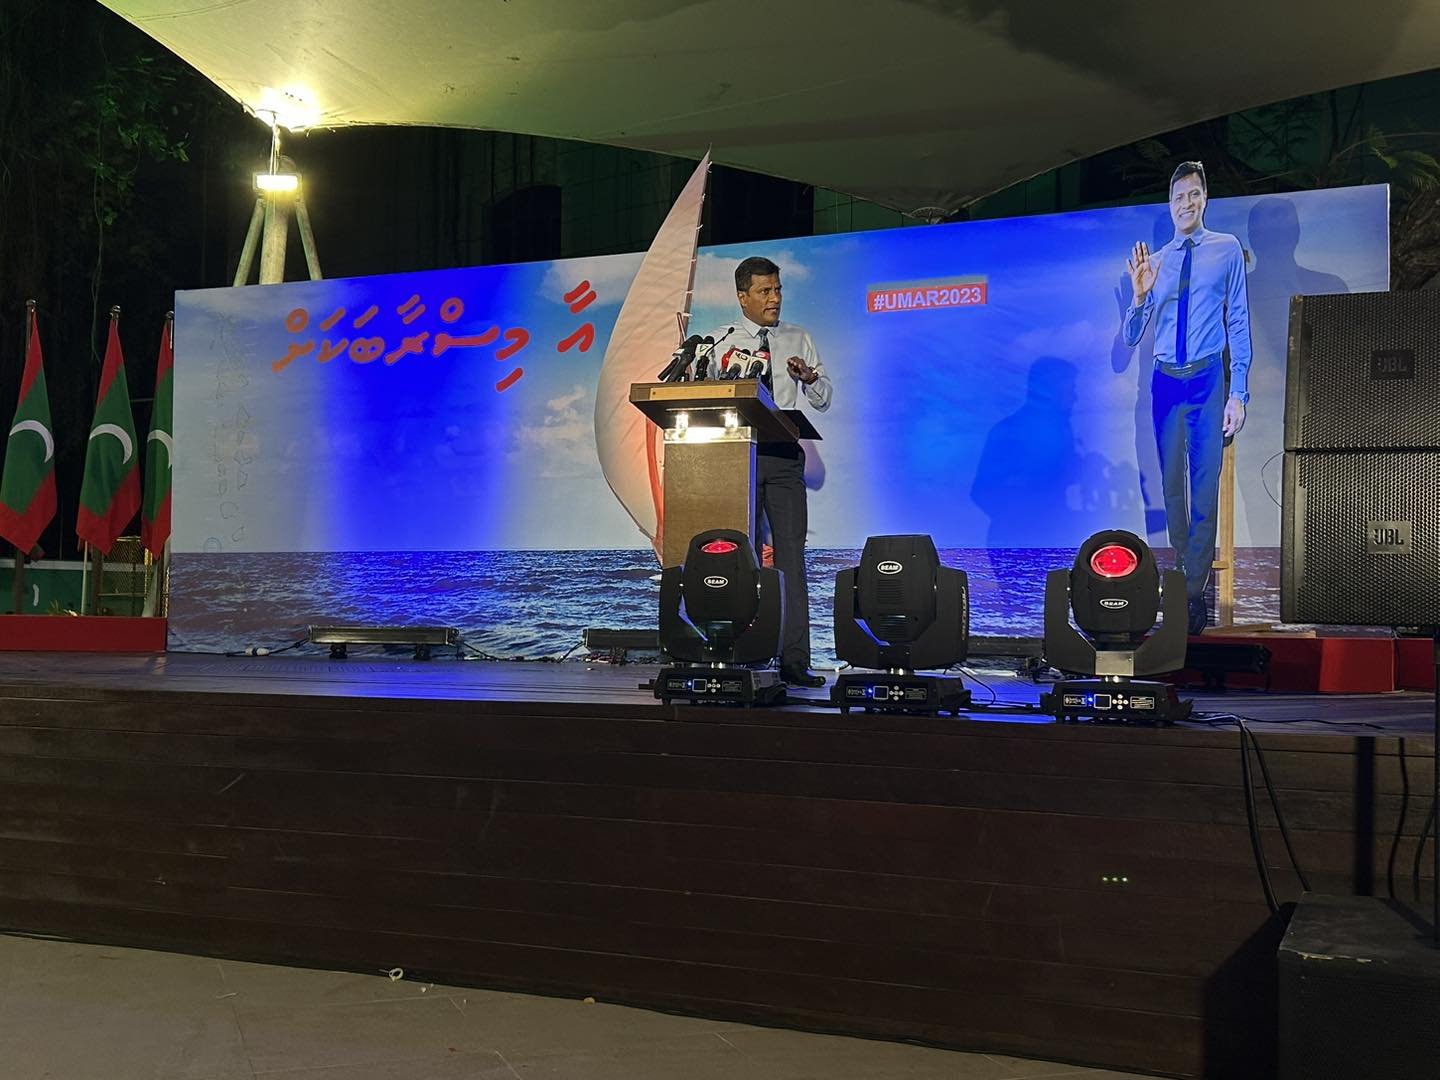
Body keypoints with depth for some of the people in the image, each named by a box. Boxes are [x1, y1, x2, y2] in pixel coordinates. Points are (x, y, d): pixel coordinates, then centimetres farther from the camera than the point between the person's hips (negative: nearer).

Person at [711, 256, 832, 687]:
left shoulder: (798, 340, 11)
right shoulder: (721, 344, 6)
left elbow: (824, 400, 9)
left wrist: (810, 379, -13)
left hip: (785, 456, 1)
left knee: (791, 556, -5)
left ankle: (794, 662, -4)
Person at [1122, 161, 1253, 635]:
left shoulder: (1227, 250, 1)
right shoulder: (1154, 262, 8)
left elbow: (1238, 322, 0)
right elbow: (1131, 336, 9)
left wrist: (1238, 393, -5)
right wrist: (1140, 296, -11)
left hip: (1207, 381, -3)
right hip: (1166, 382, 3)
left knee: (1205, 485, -5)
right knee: (1172, 485, 10)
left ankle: (1193, 593, 0)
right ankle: (1185, 572, 25)